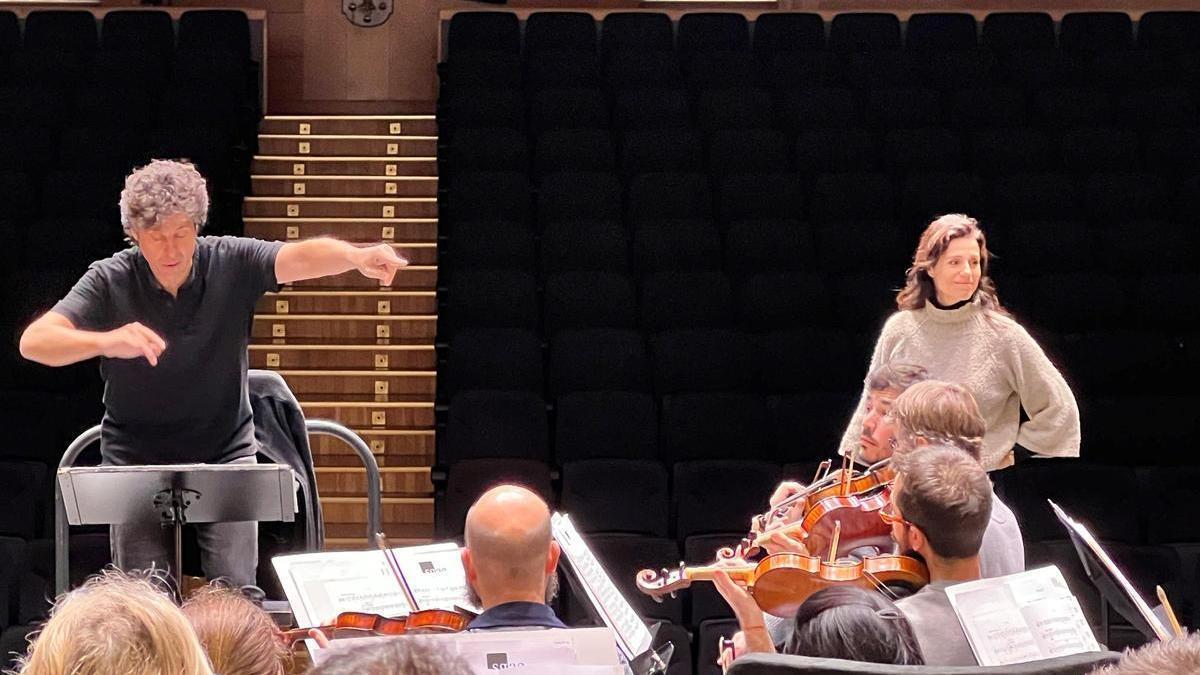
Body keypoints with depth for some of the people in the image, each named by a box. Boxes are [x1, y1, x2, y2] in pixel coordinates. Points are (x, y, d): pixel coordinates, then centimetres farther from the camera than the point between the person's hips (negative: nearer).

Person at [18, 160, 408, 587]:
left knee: (236, 591, -9)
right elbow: (34, 341, -23)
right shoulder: (111, 281, -12)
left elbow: (299, 258, -29)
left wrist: (356, 257, -52)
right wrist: (106, 341, -44)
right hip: (137, 460, 0)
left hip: (226, 455, 0)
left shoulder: (232, 263, -11)